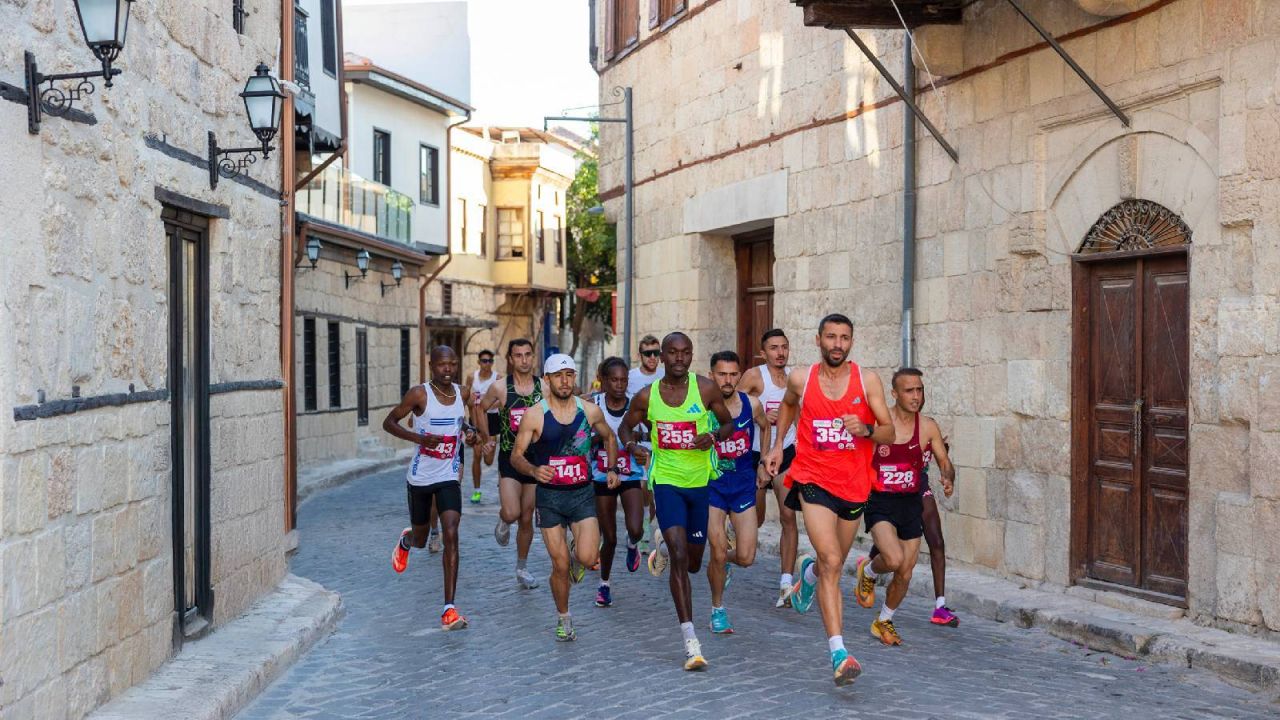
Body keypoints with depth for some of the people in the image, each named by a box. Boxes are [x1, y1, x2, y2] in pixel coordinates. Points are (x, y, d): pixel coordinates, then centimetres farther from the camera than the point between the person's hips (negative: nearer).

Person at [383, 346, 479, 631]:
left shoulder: (461, 393, 2)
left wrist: (469, 431, 0)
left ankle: (449, 609, -14)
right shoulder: (419, 394, -12)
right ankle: (405, 540, 57)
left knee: (451, 535, -15)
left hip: (448, 477, 2)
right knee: (420, 540, 15)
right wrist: (418, 438, -23)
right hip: (420, 477, -2)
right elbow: (389, 422, -8)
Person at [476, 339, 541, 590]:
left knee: (527, 519, 10)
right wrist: (486, 438, 6)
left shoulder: (544, 387, -3)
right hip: (509, 459, -2)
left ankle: (522, 568, 28)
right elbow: (479, 410, 11)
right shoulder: (500, 388, -6)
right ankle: (503, 522, 18)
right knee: (511, 513, -19)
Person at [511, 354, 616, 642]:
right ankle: (563, 619, 25)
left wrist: (611, 469, 7)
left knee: (588, 558, -16)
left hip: (583, 493, 1)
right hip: (549, 496, -1)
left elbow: (609, 438, 19)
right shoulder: (534, 415, -8)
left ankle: (576, 554, 23)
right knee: (560, 565, 1)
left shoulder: (590, 411, 0)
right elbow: (516, 455, -6)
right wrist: (533, 470, -26)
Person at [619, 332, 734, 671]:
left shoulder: (706, 389, -6)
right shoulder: (646, 396, -4)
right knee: (679, 557, -17)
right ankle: (690, 642, -13)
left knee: (693, 563, 14)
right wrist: (633, 445, -11)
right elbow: (625, 427, 12)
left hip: (700, 482, 2)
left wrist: (713, 436, -16)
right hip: (667, 481, -2)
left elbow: (729, 422, 6)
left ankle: (663, 553, 52)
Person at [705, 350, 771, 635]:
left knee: (746, 558, -2)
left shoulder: (751, 404, -5)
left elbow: (765, 427, 17)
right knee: (718, 553, -8)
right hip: (711, 485, -2)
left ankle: (724, 561, 36)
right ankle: (717, 609, 17)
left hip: (743, 483, 2)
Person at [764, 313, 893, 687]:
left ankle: (808, 573, 56)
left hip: (854, 484, 2)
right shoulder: (800, 379, -2)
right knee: (832, 562, -19)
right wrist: (778, 444, 16)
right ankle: (839, 653, -19)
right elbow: (788, 404, 22)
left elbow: (890, 433, -4)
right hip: (814, 480, -2)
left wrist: (866, 429, -24)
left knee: (833, 564, 19)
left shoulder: (868, 380, -3)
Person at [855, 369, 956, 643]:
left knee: (905, 574, 7)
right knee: (894, 559, -26)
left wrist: (948, 479, -14)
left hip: (911, 504, 4)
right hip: (880, 503, -4)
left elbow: (944, 462, 6)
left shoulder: (928, 427, -1)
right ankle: (867, 571, 10)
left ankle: (884, 621, 33)